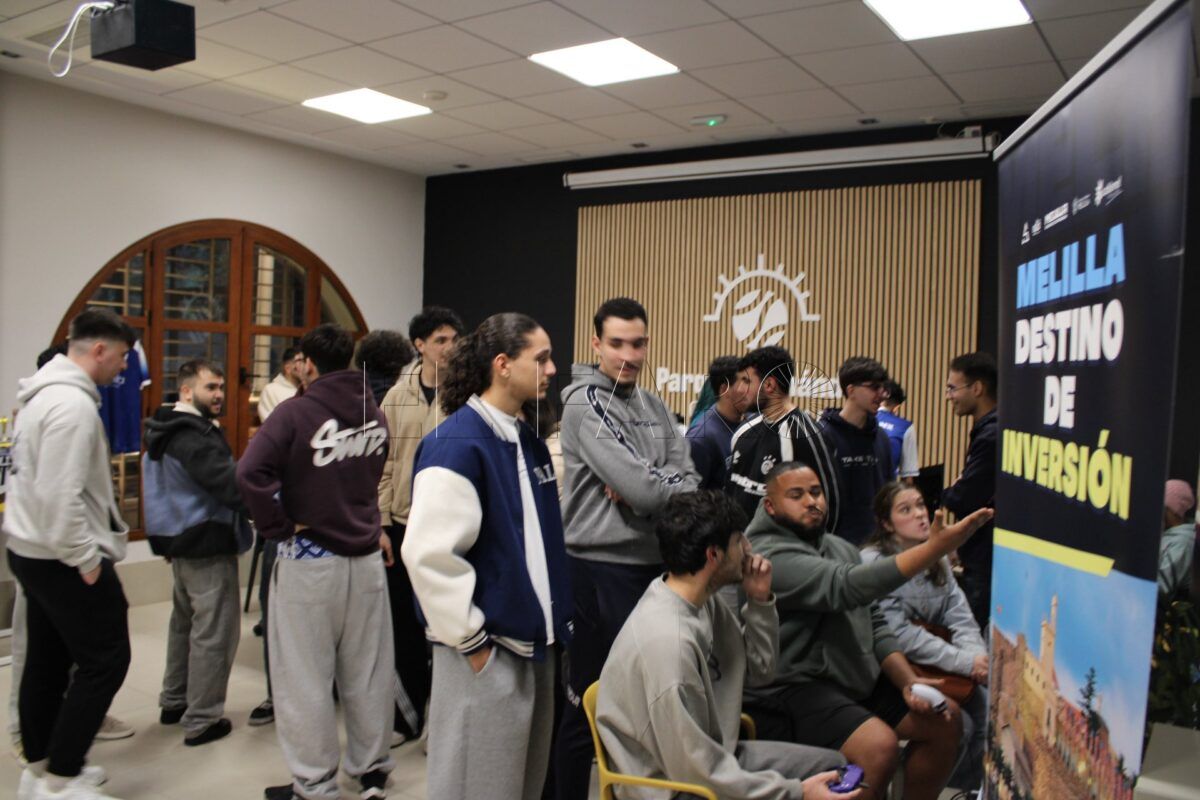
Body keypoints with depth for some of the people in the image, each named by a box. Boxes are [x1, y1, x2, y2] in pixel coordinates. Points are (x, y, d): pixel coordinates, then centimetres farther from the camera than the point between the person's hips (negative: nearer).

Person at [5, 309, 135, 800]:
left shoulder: (44, 393, 12)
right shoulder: (73, 402, -21)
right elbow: (60, 493, -27)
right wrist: (86, 558, -19)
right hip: (62, 557, -10)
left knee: (48, 661, 17)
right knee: (105, 659, -3)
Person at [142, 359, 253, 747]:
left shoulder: (168, 432, 13)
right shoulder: (195, 436, -21)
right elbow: (230, 485, -27)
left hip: (180, 541, 11)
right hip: (208, 545, -11)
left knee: (184, 621, 22)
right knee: (213, 632, -3)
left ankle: (174, 702, 34)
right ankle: (201, 721, 3)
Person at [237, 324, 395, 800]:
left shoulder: (296, 412, -14)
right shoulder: (374, 415, 6)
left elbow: (251, 472, -25)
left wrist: (279, 526, -15)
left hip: (309, 560, -6)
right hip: (366, 556, 6)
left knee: (305, 677, 7)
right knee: (366, 673, 16)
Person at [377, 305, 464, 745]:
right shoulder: (398, 396, 4)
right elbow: (383, 464, 6)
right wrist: (380, 523, 1)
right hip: (403, 523, 3)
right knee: (405, 620, 12)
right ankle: (410, 711, 29)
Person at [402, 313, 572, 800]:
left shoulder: (528, 440, 9)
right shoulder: (457, 444, -18)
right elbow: (430, 554, -23)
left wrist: (552, 622, 15)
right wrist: (471, 642, -17)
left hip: (533, 643, 8)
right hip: (486, 651, -8)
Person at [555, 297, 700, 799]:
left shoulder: (654, 407, 12)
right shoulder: (586, 405, -12)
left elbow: (687, 484, 3)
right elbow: (644, 489, -21)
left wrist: (645, 489, -14)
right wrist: (670, 484, -1)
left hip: (655, 563, 7)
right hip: (602, 568, -7)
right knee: (589, 701, 4)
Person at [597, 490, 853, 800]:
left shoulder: (702, 601, -3)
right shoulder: (669, 641, -31)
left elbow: (759, 669, 10)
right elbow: (697, 773, -26)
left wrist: (760, 602, -6)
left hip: (709, 758, 9)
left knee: (831, 764, 14)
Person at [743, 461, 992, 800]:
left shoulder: (841, 548, 12)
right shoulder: (770, 557, -18)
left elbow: (874, 624, 13)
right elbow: (847, 587, -30)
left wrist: (908, 681, -3)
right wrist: (936, 547, -35)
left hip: (855, 681, 9)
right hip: (790, 691, -9)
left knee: (945, 719, 4)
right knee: (880, 745, -28)